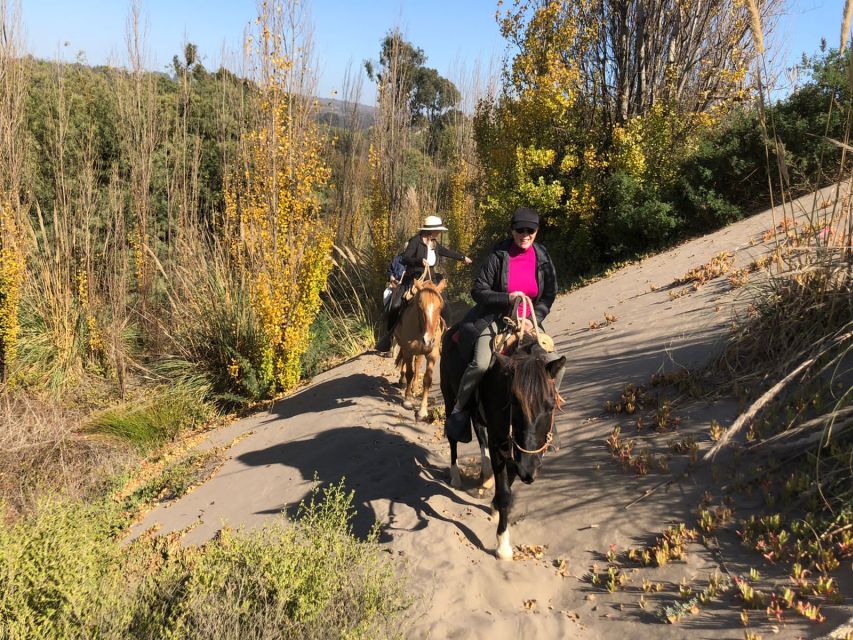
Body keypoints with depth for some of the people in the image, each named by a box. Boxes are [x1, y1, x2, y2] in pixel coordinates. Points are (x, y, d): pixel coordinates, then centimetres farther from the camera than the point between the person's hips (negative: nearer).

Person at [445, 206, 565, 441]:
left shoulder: (542, 259, 3)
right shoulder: (499, 257, -8)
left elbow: (549, 295, 7)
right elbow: (478, 292, -7)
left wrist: (533, 319, -9)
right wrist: (507, 298, -21)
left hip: (528, 323, 4)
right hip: (494, 320, -4)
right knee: (481, 364, -29)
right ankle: (459, 411, -6)